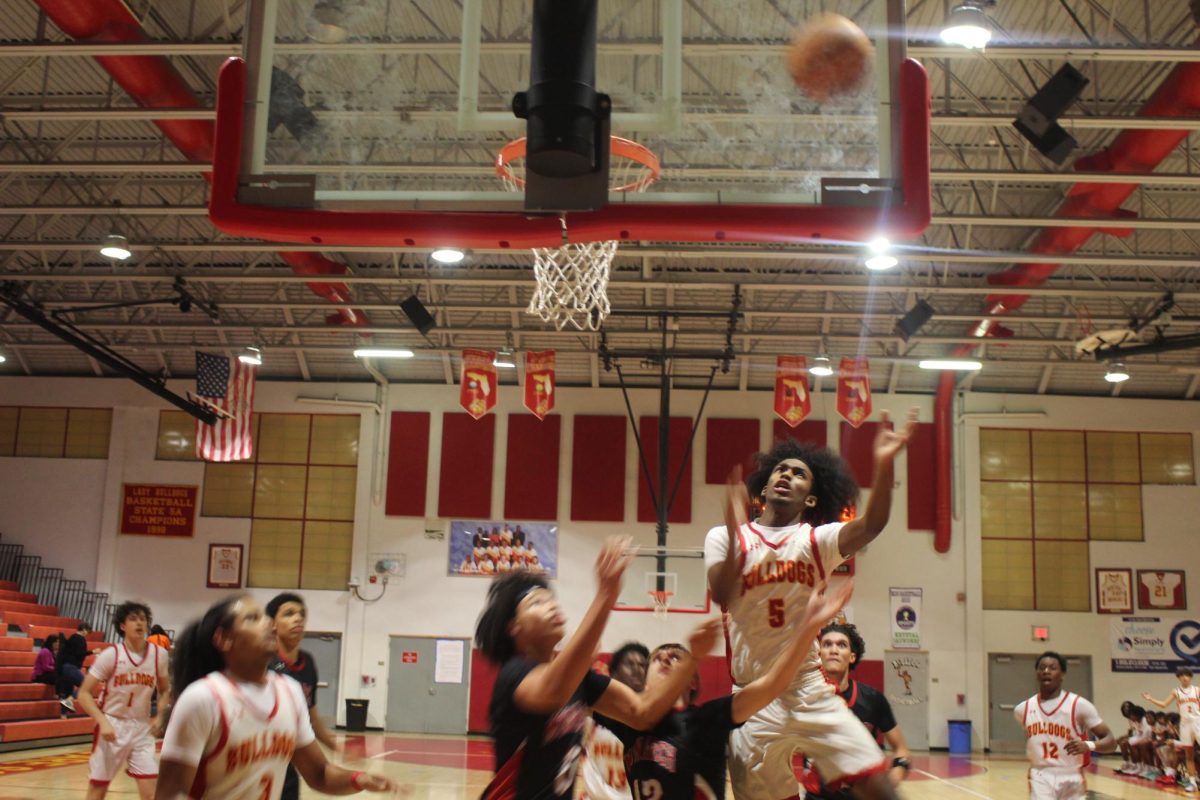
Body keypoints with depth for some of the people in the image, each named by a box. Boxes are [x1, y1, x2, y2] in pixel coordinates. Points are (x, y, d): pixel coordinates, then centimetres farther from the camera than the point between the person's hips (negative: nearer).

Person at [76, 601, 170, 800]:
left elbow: (165, 690, 15)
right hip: (112, 725, -2)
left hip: (142, 728, 2)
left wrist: (159, 718, 0)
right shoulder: (111, 655, -11)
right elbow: (84, 694, -9)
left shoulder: (159, 654, -2)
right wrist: (103, 722, -21)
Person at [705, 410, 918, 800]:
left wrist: (884, 464, -32)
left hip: (810, 690, 0)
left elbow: (871, 525, -16)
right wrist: (735, 532, -26)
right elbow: (721, 595, -13)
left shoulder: (817, 540, 4)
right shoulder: (723, 537, 4)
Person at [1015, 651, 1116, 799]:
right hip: (1041, 778, 1)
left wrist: (1088, 745, -31)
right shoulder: (1023, 709, 1)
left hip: (1071, 779, -1)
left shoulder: (1079, 705, -11)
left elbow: (1111, 741, -11)